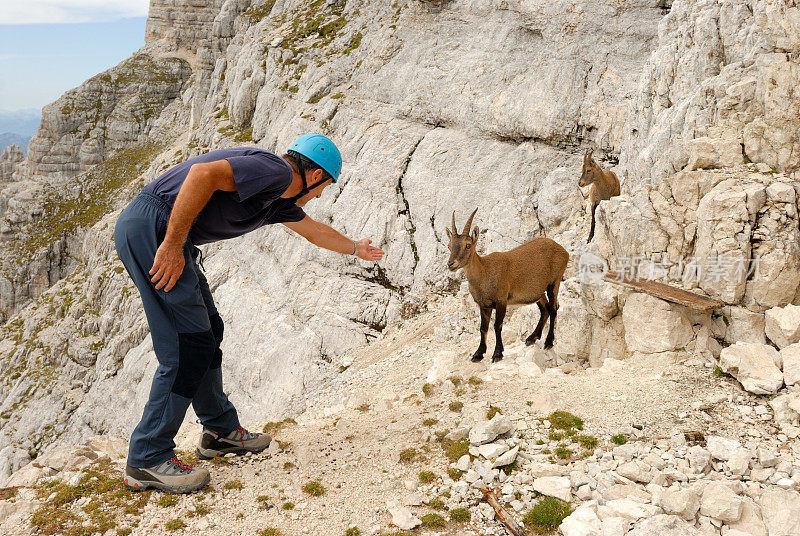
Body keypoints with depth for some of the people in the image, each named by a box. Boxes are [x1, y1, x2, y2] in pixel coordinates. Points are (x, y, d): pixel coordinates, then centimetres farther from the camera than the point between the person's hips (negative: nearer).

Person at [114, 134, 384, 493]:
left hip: (155, 235, 11)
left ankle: (221, 430, 28)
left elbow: (315, 232, 40)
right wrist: (173, 244, -24)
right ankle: (147, 460, -4)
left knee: (207, 331, 16)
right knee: (189, 344, -11)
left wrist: (356, 249, 56)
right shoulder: (274, 171, -10)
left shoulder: (280, 200, 21)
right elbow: (204, 172, -26)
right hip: (150, 225, -11)